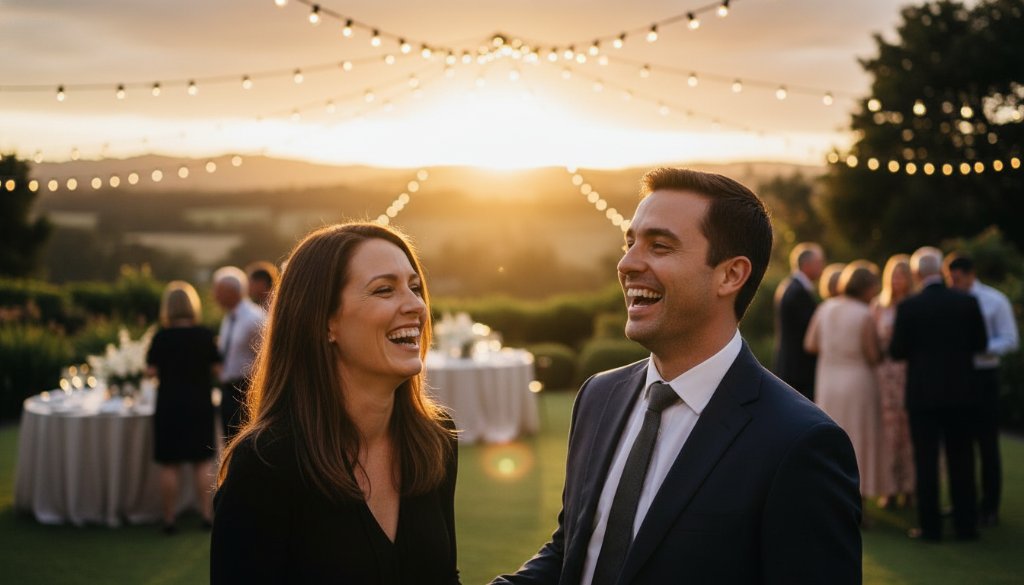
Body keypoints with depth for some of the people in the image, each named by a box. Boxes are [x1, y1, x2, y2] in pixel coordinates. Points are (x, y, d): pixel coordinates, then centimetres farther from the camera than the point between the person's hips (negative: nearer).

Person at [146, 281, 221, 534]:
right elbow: (216, 368, 0)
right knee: (202, 462, 10)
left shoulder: (161, 337, -9)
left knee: (169, 465, 4)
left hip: (169, 405, -1)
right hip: (200, 405, 1)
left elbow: (151, 370, -5)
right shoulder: (205, 335, -6)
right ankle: (206, 513, 9)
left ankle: (169, 518, 6)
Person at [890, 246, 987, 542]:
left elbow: (897, 351, -8)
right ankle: (966, 525, 16)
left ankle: (930, 526, 7)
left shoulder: (908, 307, -11)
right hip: (961, 393, 2)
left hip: (923, 394, -2)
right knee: (961, 459, 12)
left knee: (926, 461, 5)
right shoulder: (967, 302, -4)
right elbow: (980, 343, 4)